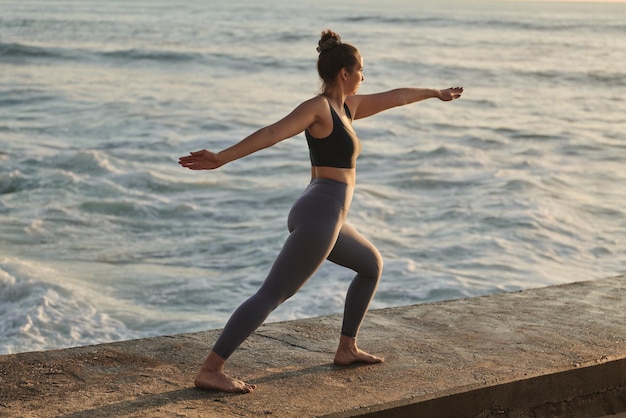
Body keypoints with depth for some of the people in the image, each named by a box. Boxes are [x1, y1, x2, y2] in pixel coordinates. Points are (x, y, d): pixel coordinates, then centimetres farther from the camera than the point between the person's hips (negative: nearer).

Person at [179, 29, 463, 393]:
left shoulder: (345, 106, 17)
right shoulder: (316, 107, -10)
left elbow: (392, 98, 31)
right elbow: (271, 133, -24)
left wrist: (436, 93, 46)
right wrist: (221, 158, -35)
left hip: (323, 218, 11)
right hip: (321, 216, -11)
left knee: (372, 265, 29)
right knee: (272, 296, -13)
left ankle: (347, 349, 33)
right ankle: (210, 372, -16)